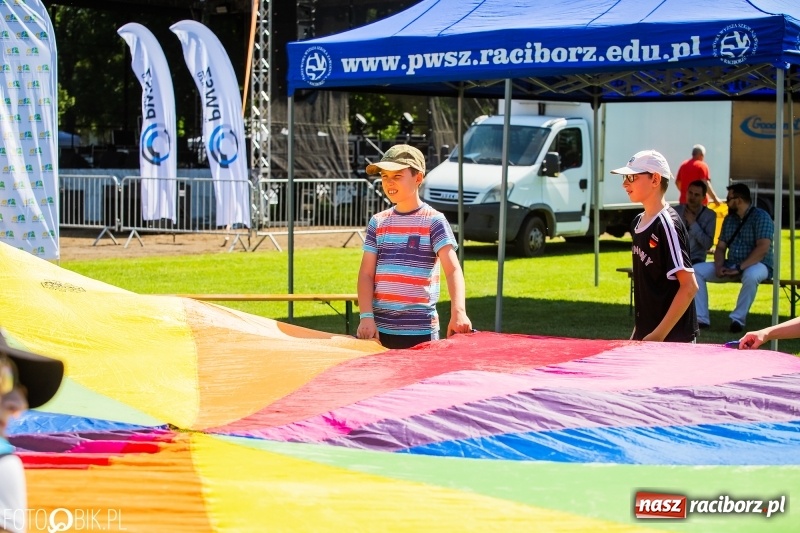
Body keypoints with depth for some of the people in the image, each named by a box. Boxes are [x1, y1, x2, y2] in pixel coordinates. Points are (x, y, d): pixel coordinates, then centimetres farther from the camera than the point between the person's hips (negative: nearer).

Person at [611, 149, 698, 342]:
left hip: (674, 339, -8)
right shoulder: (638, 223, 10)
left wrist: (659, 334, -20)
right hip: (644, 336, 8)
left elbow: (689, 286, -18)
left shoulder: (667, 224, -14)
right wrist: (638, 331, 15)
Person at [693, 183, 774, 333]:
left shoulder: (761, 217, -10)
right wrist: (719, 266, -12)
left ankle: (738, 318, -29)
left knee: (751, 275, -42)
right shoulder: (729, 219, 12)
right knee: (697, 270, -8)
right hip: (731, 266, 7)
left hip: (757, 265, -7)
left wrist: (740, 268, -27)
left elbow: (763, 248, -21)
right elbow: (720, 247, 11)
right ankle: (701, 318, -16)